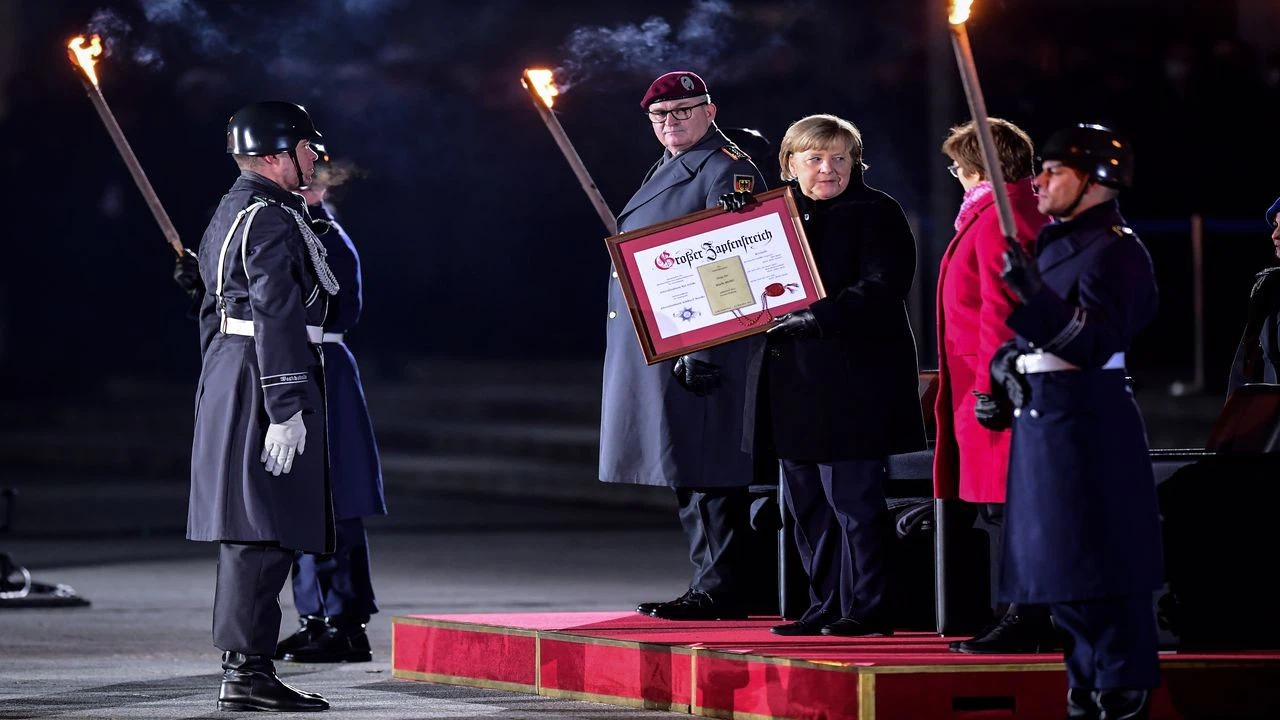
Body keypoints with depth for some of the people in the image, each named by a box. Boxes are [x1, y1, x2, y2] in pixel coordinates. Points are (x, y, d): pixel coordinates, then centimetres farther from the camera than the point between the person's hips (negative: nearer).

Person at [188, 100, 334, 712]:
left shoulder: (229, 214, 19)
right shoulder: (272, 219, -14)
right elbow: (275, 317, -20)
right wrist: (286, 407, -23)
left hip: (228, 381, 11)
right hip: (265, 384, -11)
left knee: (249, 534, 12)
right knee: (263, 533, -10)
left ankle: (246, 671, 16)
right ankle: (246, 673, -11)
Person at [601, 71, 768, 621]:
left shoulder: (728, 170, -9)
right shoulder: (668, 168, 20)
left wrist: (704, 350, -23)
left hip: (701, 345, -10)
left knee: (707, 469, -9)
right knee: (686, 472, 12)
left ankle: (722, 590, -7)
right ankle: (713, 582, 17)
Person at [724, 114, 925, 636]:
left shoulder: (875, 213, -5)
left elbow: (883, 287, -16)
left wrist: (817, 318, -24)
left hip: (853, 378, -7)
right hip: (793, 378, 7)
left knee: (852, 495, -7)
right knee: (804, 500, 10)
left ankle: (867, 608, 0)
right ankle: (826, 605, 18)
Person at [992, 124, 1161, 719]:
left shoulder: (1115, 250, -11)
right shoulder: (1054, 243, 17)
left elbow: (1095, 344, -22)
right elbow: (1029, 331, 22)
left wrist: (1034, 294, -32)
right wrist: (1005, 363, 1)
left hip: (1086, 424, -10)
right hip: (1040, 418, 10)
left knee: (1098, 569, -9)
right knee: (1059, 568, 13)